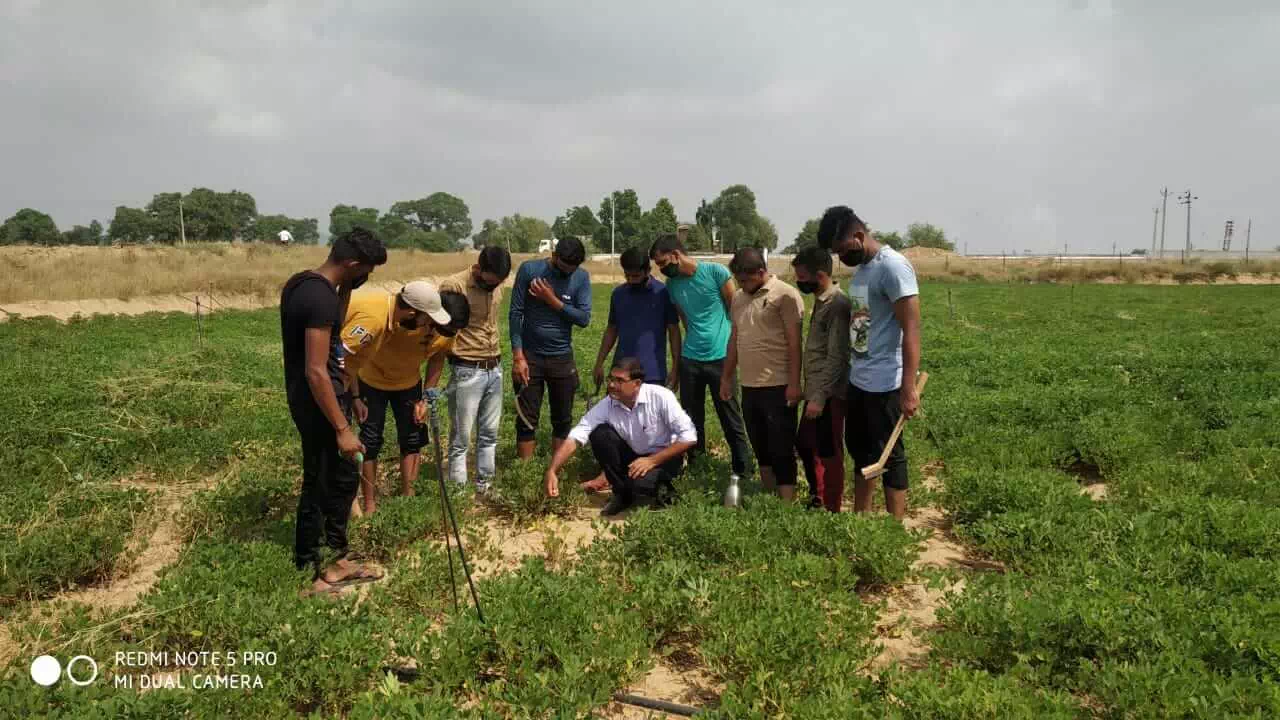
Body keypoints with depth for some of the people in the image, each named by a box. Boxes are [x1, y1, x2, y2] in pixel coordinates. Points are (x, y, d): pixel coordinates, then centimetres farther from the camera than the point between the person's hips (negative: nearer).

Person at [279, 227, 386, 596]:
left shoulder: (301, 282, 6)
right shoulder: (320, 298, -25)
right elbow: (316, 371, -27)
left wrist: (345, 289, 7)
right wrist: (341, 428, -22)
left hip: (309, 398, 10)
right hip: (318, 403, -10)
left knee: (343, 476, 19)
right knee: (321, 484, 3)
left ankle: (334, 559, 30)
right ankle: (311, 573, 18)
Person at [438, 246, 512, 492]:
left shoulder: (497, 285, 5)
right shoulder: (452, 286, -15)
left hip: (494, 369, 6)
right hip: (467, 372, -6)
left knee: (489, 434, 13)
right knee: (461, 439, 2)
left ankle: (484, 486, 24)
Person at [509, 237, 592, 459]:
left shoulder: (581, 278, -2)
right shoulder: (529, 270, -8)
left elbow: (584, 318, -9)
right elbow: (515, 313, -8)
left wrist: (553, 301, -17)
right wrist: (518, 356, -13)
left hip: (562, 358, 2)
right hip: (530, 356, -2)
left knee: (562, 420, 8)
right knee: (527, 420, 2)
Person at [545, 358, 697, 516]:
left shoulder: (661, 397, -24)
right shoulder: (606, 406, -16)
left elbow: (689, 438, -23)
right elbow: (574, 438, -21)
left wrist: (652, 460, -26)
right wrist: (552, 471, -35)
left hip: (664, 457, -4)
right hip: (633, 457, 4)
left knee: (640, 485, -35)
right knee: (600, 434, -21)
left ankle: (661, 489, 3)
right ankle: (622, 493, -3)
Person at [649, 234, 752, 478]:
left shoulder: (715, 272, -9)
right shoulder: (671, 285, 6)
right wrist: (694, 344, 15)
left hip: (720, 358, -5)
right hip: (689, 359, 5)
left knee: (731, 419, 4)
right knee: (691, 419, 12)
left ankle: (742, 471, 14)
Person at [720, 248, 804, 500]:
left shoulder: (785, 295, -10)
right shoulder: (738, 297, 12)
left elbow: (794, 342, -13)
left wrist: (794, 384, -16)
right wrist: (726, 377, 18)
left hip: (778, 386, -7)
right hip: (749, 386, 7)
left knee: (781, 450, -3)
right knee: (761, 448, 14)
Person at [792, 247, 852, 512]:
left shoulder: (837, 305, -19)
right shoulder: (820, 301, 11)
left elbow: (836, 358, -22)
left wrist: (820, 397, -22)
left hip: (828, 394, -10)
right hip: (815, 390, 10)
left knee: (829, 453, 2)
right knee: (804, 443, 19)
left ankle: (831, 509, 15)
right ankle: (817, 497, 36)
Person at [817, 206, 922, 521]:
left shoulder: (892, 266, -16)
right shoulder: (861, 268, 11)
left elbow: (911, 330, -20)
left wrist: (908, 388, -24)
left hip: (885, 385, -9)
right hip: (857, 381, 9)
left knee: (889, 457, 1)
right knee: (859, 451, 18)